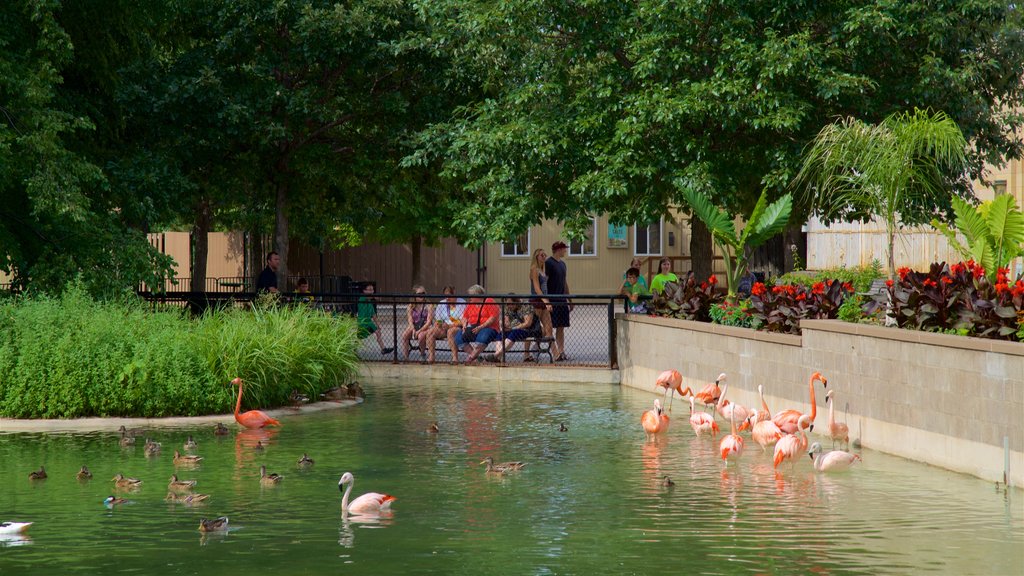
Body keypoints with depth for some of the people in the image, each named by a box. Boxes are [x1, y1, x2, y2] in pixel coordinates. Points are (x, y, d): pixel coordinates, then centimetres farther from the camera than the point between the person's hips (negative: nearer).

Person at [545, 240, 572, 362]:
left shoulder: (562, 264, 16)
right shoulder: (548, 263, -8)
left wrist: (569, 300, 22)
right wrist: (547, 301, -19)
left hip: (562, 301, 8)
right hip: (552, 301, -8)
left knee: (561, 328, 7)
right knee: (550, 327, -6)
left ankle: (561, 352, 9)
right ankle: (555, 353, -8)